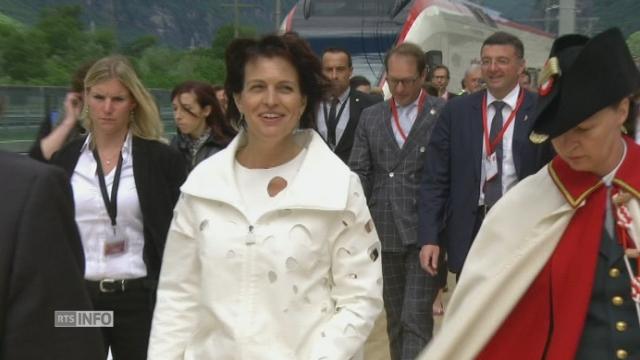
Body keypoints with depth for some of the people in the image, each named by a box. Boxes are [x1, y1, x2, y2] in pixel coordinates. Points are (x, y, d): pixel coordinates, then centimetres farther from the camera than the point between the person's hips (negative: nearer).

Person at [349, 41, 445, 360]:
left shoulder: (444, 114, -3)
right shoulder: (370, 117, 10)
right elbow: (358, 173, 7)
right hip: (384, 232, 4)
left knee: (415, 318, -7)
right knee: (395, 319, 15)